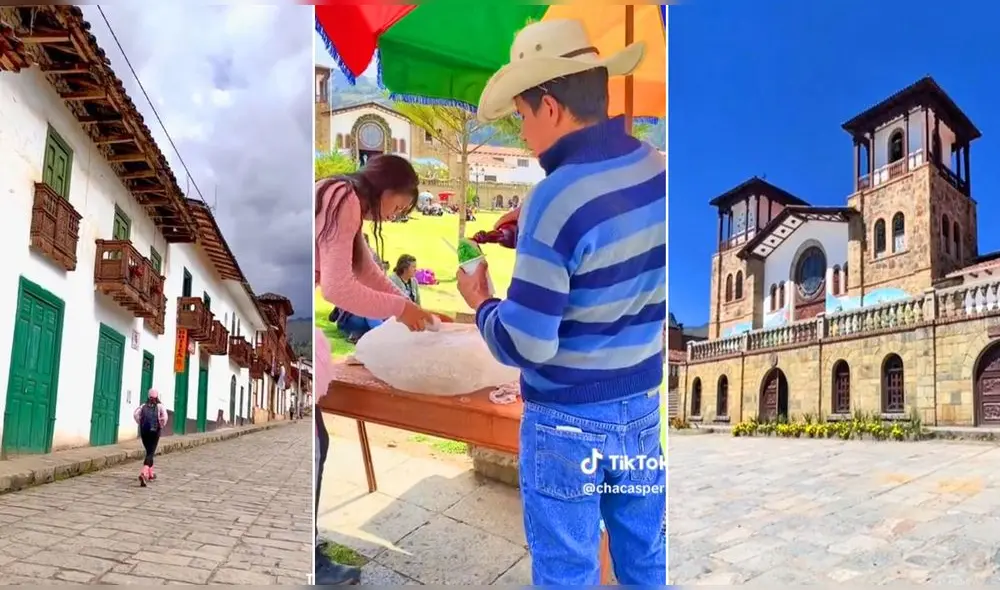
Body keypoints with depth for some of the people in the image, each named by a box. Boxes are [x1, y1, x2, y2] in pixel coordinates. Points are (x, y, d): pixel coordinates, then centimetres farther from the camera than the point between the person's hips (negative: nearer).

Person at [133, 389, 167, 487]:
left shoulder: (143, 406, 11)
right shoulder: (160, 406, 2)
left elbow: (135, 414, -6)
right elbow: (164, 416, -16)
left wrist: (140, 424, 4)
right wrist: (161, 426, -2)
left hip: (144, 431, 4)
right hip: (154, 431, -4)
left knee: (149, 452, 21)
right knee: (150, 453, -6)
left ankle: (150, 474, 30)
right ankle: (143, 473, -28)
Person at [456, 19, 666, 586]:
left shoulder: (555, 201, -24)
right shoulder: (657, 169, -3)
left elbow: (526, 345, -23)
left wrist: (480, 302, -3)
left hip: (569, 421, -6)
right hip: (647, 404, 7)